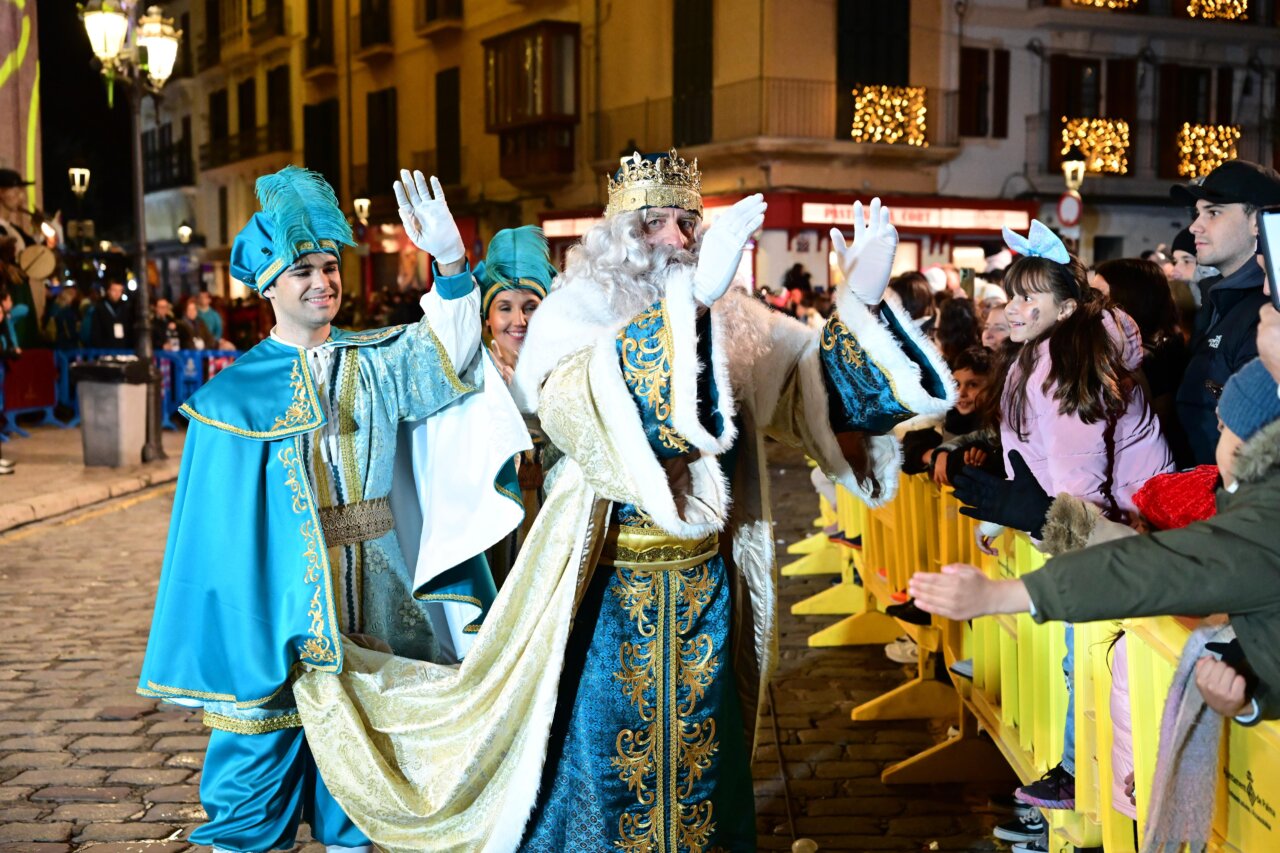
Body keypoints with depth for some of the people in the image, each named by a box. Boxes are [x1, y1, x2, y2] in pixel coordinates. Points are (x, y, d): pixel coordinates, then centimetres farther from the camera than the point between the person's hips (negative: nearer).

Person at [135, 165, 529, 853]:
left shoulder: (374, 361, 5)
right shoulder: (238, 393, -2)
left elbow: (446, 351, -14)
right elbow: (220, 520, -2)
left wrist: (450, 261, -29)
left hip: (370, 588, 3)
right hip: (280, 588, -2)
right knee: (265, 733, 4)